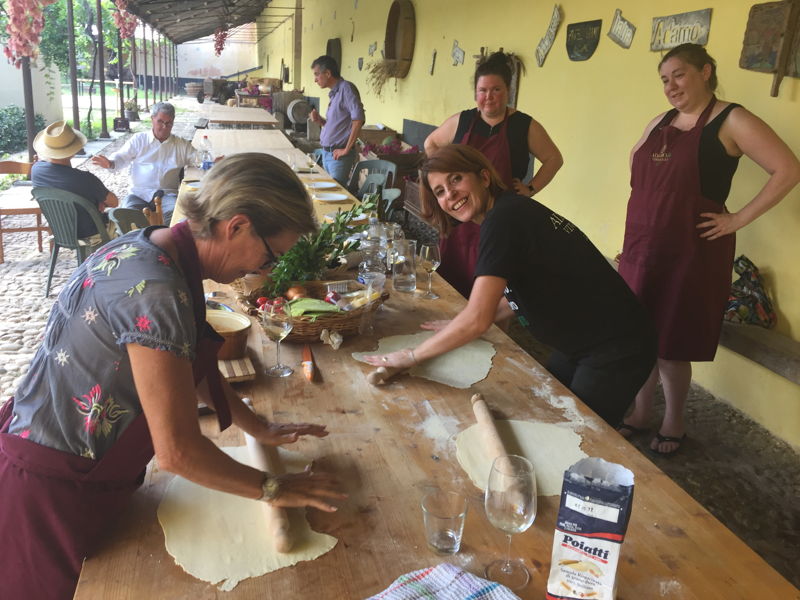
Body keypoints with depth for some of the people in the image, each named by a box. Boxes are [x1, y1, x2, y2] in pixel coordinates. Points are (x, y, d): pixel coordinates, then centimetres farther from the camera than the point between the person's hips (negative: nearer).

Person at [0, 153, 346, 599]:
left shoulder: (154, 246, -4)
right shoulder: (155, 293, -33)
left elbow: (190, 364, 10)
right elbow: (179, 451, -28)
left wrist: (261, 429, 9)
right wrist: (274, 489, -15)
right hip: (53, 492, -8)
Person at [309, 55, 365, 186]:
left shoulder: (346, 88, -12)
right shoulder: (334, 93, 15)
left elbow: (358, 119, -24)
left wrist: (346, 149, -21)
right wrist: (320, 121, 3)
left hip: (338, 155, -9)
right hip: (327, 153, 9)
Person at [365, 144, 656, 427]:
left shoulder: (504, 219, -25)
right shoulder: (514, 209, 4)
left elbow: (478, 319, -29)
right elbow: (517, 294, 16)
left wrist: (411, 356, -18)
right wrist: (460, 326, 14)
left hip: (616, 353, -10)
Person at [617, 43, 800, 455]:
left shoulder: (731, 121, -8)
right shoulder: (658, 123, 11)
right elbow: (636, 160, 30)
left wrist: (739, 219, -15)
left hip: (691, 252, -6)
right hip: (641, 248, 6)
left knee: (672, 345, 3)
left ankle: (673, 424, 24)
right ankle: (640, 413, 31)